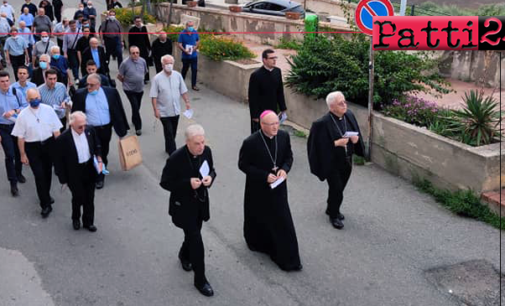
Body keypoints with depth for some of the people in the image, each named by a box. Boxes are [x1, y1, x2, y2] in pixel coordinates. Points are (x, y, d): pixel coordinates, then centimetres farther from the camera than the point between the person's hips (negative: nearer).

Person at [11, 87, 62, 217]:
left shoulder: (48, 110, -7)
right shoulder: (23, 115, -10)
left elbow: (56, 130, 0)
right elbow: (20, 137, -5)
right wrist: (23, 154, -3)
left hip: (48, 144, 2)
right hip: (32, 147, -2)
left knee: (47, 172, 19)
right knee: (39, 175, -5)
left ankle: (46, 195, 43)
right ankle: (46, 204, 4)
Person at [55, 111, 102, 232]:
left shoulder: (90, 131, -9)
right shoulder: (63, 139, -22)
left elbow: (97, 146, 9)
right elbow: (59, 160, -13)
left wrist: (99, 159, -4)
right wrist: (63, 179, -10)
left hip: (90, 169, 4)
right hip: (74, 173, -4)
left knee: (89, 198, 16)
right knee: (78, 198, 10)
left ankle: (88, 222, 36)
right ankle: (75, 219, 41)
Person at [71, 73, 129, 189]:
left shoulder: (111, 92, -4)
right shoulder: (80, 95, -7)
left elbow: (118, 111, 2)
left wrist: (121, 129, 3)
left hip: (106, 130, 2)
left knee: (103, 154, 14)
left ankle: (100, 177, 32)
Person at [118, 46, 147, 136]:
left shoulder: (143, 61, -5)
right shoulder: (125, 63, -17)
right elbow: (120, 76, -7)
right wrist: (126, 82, 5)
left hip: (140, 88, 5)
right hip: (129, 89, -4)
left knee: (137, 107, 16)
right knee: (135, 107, -11)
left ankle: (134, 120, 43)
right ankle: (138, 127, 0)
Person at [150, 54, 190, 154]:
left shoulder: (178, 75, -2)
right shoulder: (157, 78, -13)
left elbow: (183, 91, 7)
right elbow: (154, 96, -11)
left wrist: (187, 102, 0)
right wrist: (156, 110, -16)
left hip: (176, 110, 4)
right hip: (164, 112, -4)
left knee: (173, 132, 16)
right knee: (169, 132, -3)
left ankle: (169, 148, 36)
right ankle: (173, 153, 4)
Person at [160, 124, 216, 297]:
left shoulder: (207, 151, -11)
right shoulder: (176, 159, -26)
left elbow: (211, 170, 6)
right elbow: (165, 183, -18)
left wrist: (210, 177, -18)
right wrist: (188, 184, -30)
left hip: (201, 202, 6)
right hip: (183, 205, -5)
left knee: (192, 234, 24)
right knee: (196, 240, -6)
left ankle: (184, 255, 56)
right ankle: (200, 280, 8)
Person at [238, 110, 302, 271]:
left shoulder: (284, 136, -9)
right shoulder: (251, 142, -23)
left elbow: (289, 156, 5)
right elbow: (243, 165, -15)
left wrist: (284, 169, -16)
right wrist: (265, 176, -22)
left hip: (278, 186, 3)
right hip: (258, 188, -3)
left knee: (283, 221, 8)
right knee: (258, 217, 17)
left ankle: (287, 258, 23)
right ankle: (256, 241, 46)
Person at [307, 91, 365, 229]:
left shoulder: (349, 116, -3)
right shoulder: (323, 123, -22)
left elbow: (357, 133, 10)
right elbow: (319, 145, -19)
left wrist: (356, 139, -12)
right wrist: (336, 143, -26)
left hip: (347, 161, 6)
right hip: (332, 163, -6)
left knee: (339, 188, 20)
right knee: (336, 190, 3)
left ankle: (331, 209, 44)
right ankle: (334, 216, 27)